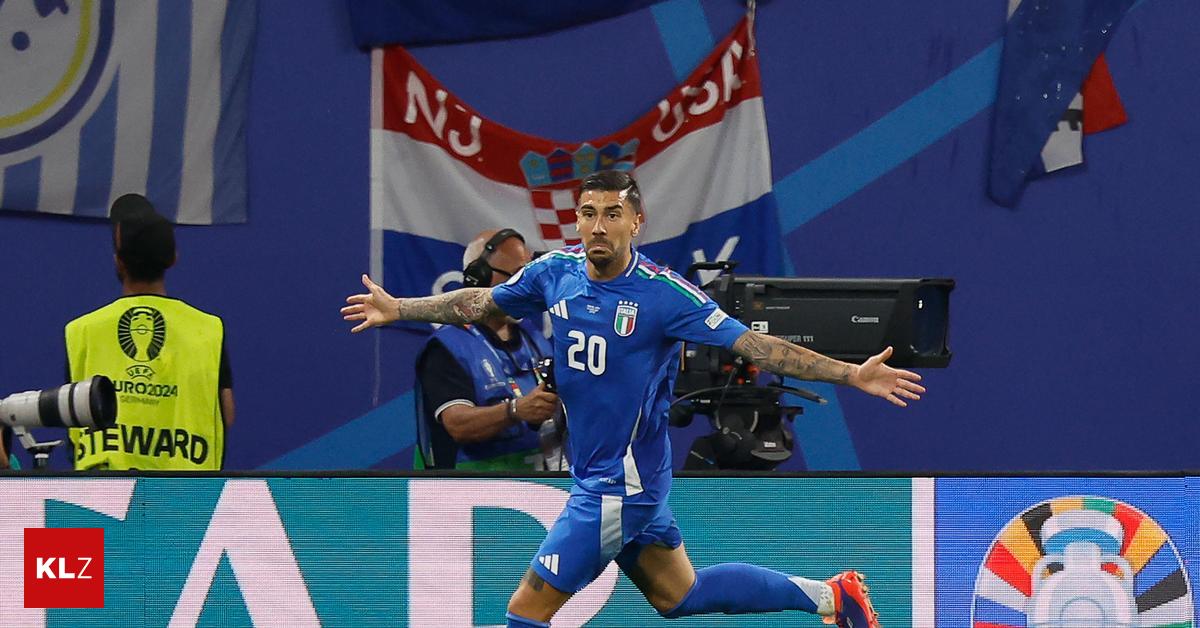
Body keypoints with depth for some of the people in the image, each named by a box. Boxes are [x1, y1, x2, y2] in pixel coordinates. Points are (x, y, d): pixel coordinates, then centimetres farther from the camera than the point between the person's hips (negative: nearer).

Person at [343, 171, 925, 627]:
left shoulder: (662, 293, -18)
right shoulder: (556, 272, -1)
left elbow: (753, 344, -19)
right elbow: (479, 302, 16)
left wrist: (852, 375, -26)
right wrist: (397, 309, 18)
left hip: (618, 486, -7)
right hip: (599, 476, 7)